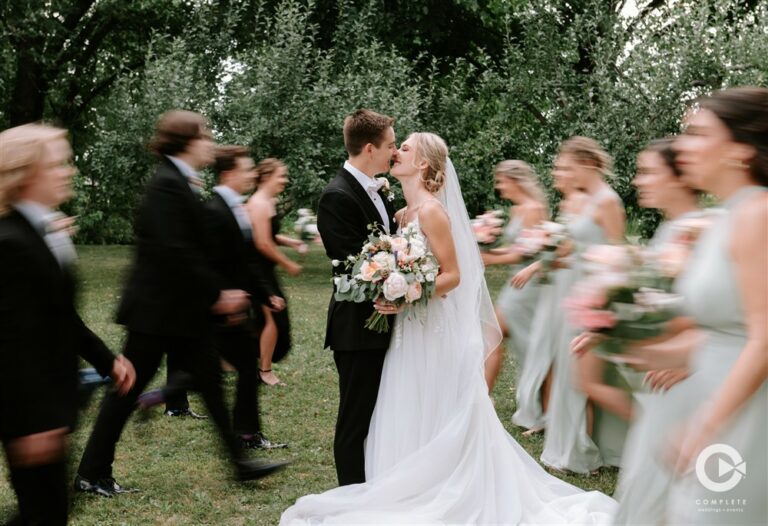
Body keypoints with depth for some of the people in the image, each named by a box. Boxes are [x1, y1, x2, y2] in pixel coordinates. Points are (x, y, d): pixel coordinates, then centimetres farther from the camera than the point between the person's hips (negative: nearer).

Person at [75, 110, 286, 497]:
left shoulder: (180, 183, 11)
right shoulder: (167, 185, -18)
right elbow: (175, 253, -25)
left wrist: (217, 295, 10)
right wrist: (215, 295, -17)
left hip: (183, 309, 9)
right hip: (157, 309, -9)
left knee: (210, 381, 10)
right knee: (128, 389, 2)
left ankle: (240, 461, 17)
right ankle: (91, 474, 15)